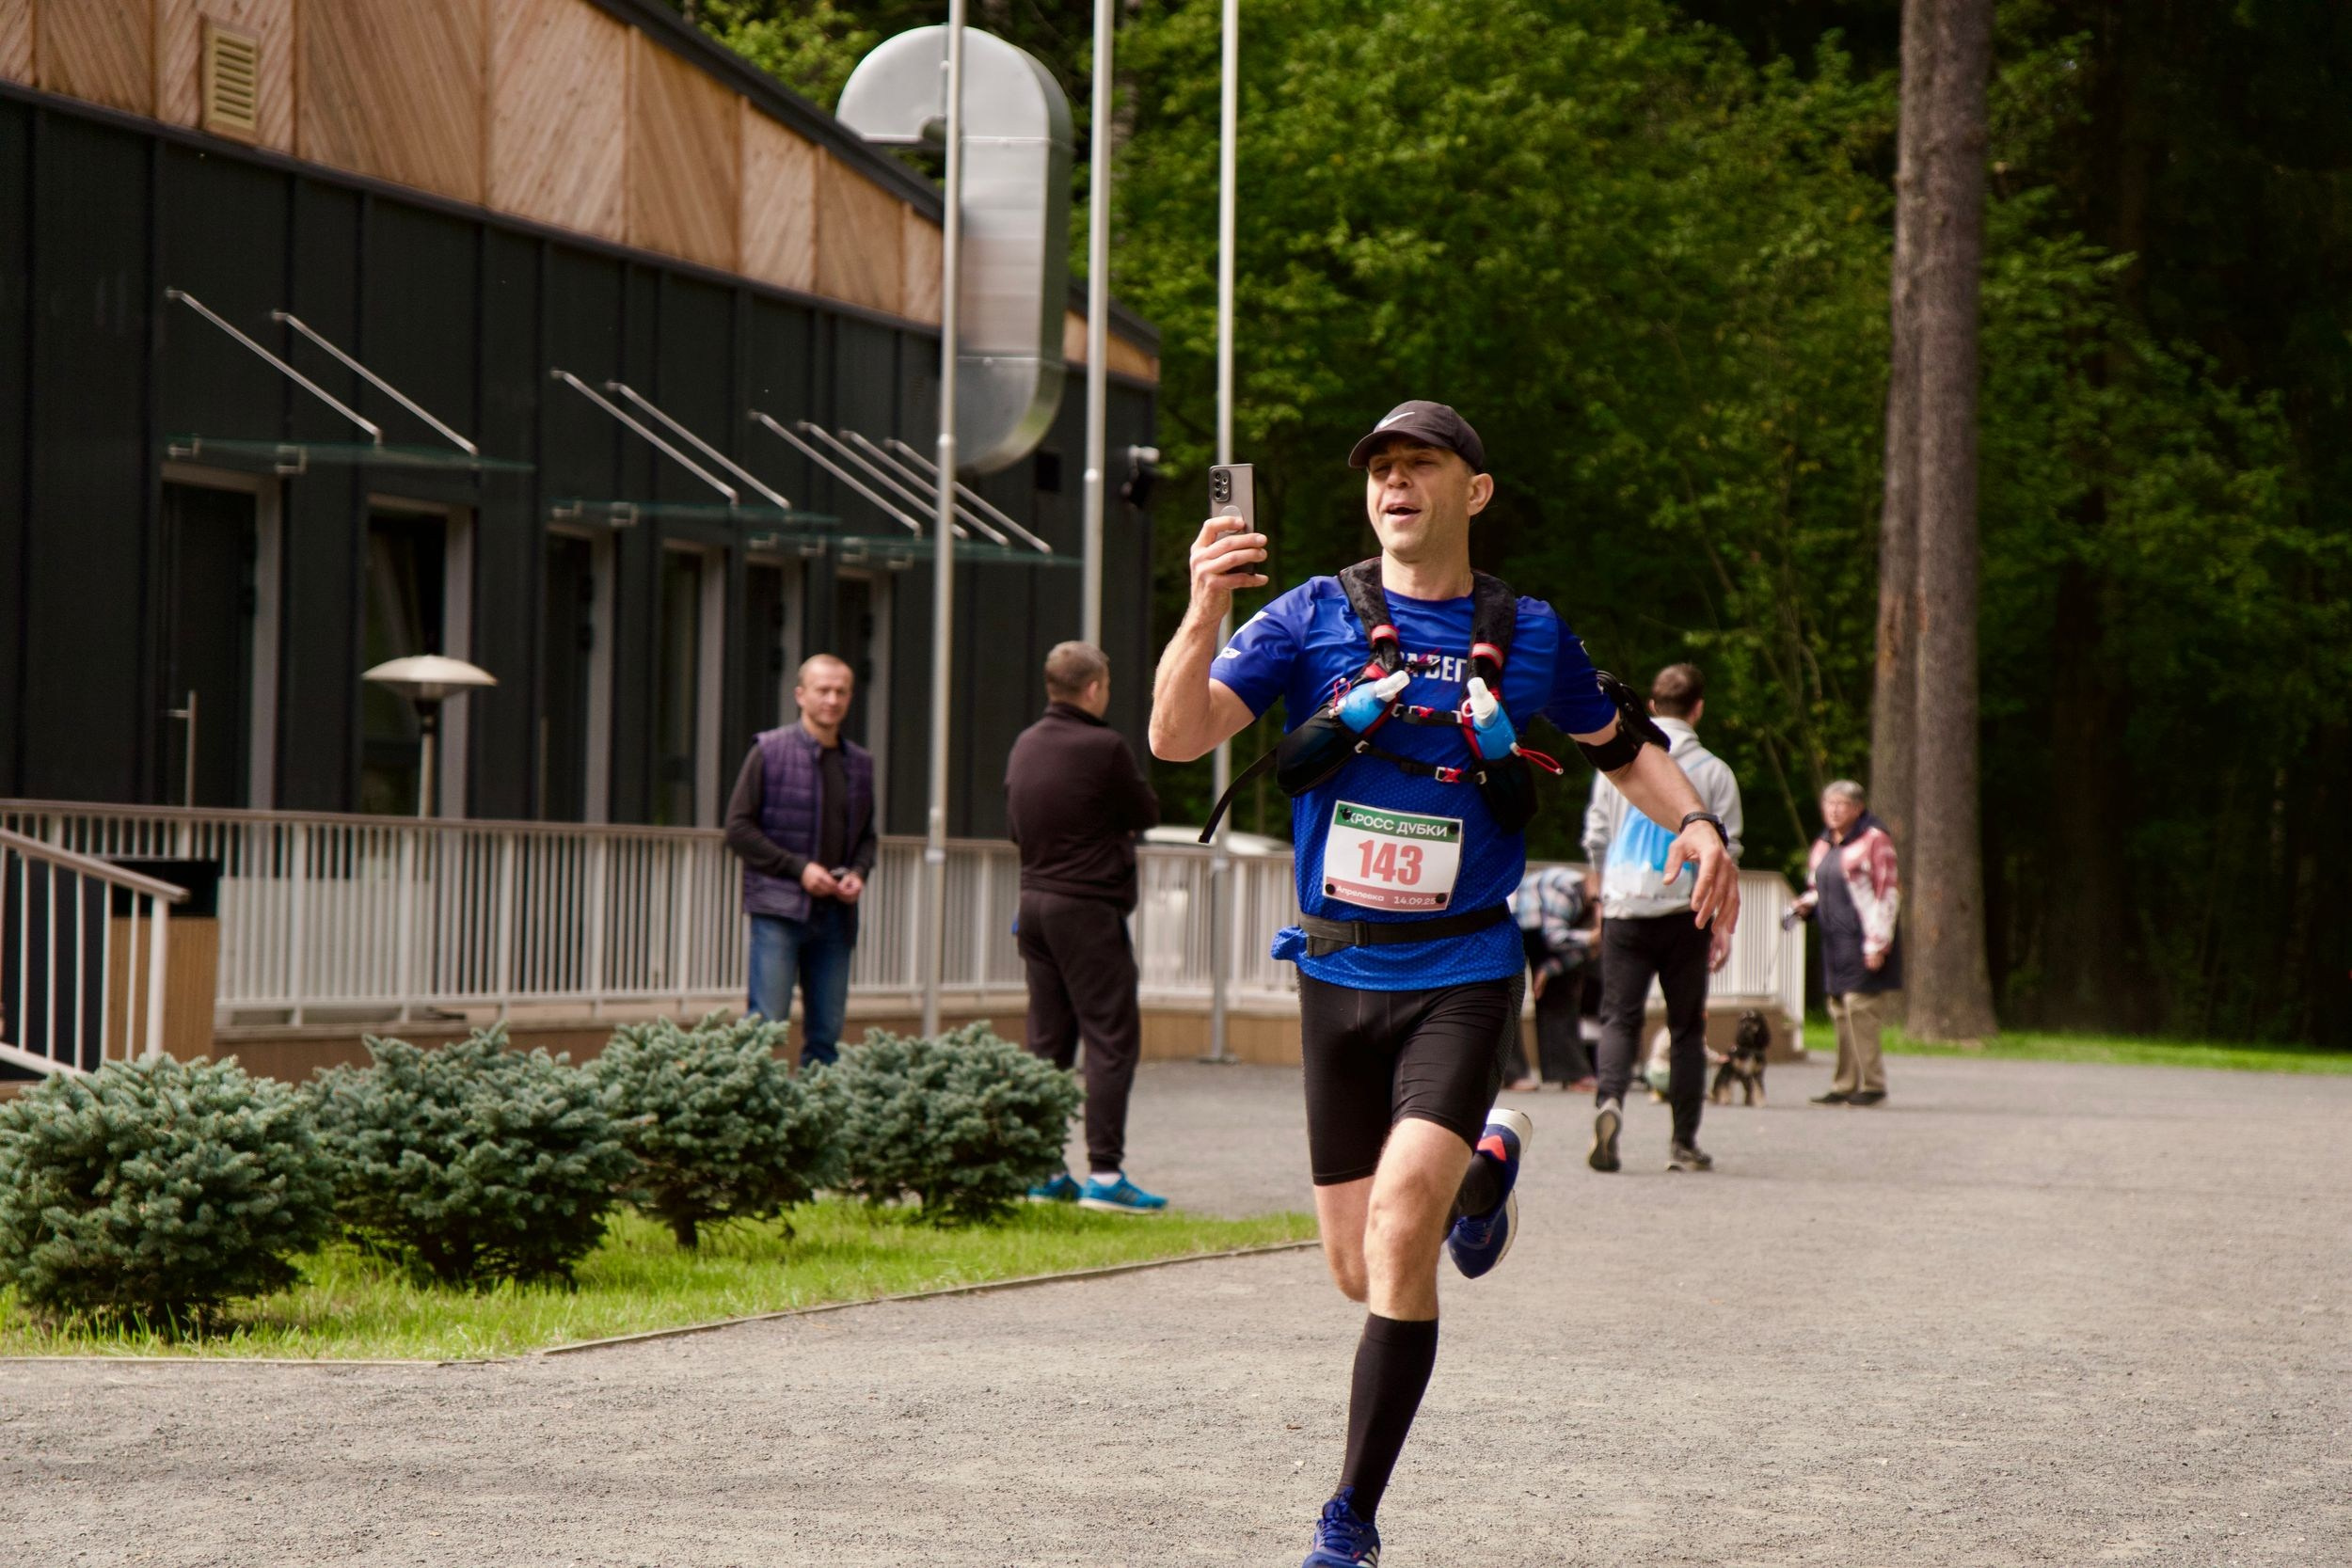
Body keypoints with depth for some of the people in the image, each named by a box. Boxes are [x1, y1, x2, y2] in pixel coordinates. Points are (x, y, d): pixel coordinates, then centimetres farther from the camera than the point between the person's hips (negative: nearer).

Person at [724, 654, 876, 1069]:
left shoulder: (860, 763, 13)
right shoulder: (770, 751, -2)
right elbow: (738, 828, -5)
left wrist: (859, 872, 1)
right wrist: (799, 867, -13)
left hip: (835, 911, 5)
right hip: (779, 909, -5)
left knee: (826, 1034, 5)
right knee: (767, 1024, -10)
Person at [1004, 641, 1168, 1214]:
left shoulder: (1025, 745, 9)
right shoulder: (1103, 747, -14)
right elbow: (1148, 814, -5)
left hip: (1035, 902, 8)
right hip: (1089, 908, -8)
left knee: (1048, 1041, 10)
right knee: (1111, 1039, -5)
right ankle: (1104, 1172, -10)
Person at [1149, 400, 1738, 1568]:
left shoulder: (1527, 637, 3)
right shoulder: (1314, 617, -1)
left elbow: (1617, 746, 21)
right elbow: (1175, 737, -12)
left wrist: (1694, 823, 1)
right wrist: (1203, 615, -30)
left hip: (1462, 974, -2)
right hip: (1338, 974, 2)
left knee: (1401, 1227, -21)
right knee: (1361, 1272, 9)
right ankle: (1484, 1168, 44)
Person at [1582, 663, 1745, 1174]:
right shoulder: (1713, 771, 1)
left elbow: (1596, 839, 9)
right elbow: (1724, 853, -1)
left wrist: (1602, 902, 20)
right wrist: (1723, 923, 3)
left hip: (1625, 907, 1)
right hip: (1685, 911, -1)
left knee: (1619, 1017, 0)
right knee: (1688, 1026, 9)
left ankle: (1609, 1101, -28)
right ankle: (1684, 1141, 9)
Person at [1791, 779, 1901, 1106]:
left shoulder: (1873, 840, -5)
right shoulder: (1823, 846, 18)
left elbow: (1888, 894, -8)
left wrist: (1878, 943, -14)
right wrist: (1807, 904, 6)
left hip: (1863, 941, -8)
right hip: (1834, 941, 8)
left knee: (1861, 1009, -12)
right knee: (1840, 1014, 6)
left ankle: (1872, 1084, -9)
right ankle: (1845, 1085, 8)